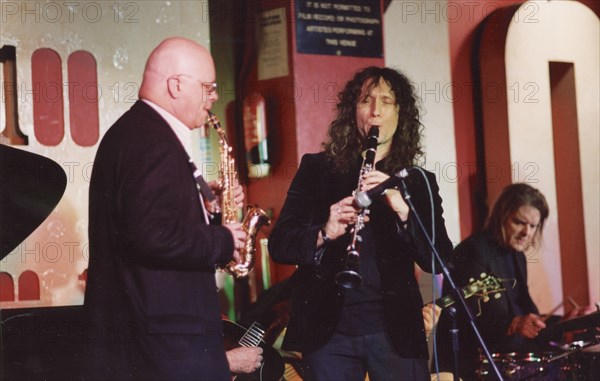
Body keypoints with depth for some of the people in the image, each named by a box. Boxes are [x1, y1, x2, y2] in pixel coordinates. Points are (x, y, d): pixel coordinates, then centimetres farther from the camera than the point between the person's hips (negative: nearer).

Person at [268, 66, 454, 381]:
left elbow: (440, 260, -1)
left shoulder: (418, 182, 9)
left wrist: (402, 209, -17)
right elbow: (278, 244, 2)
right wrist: (323, 234, -19)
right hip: (329, 330, 0)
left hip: (394, 330, 0)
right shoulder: (315, 169, 9)